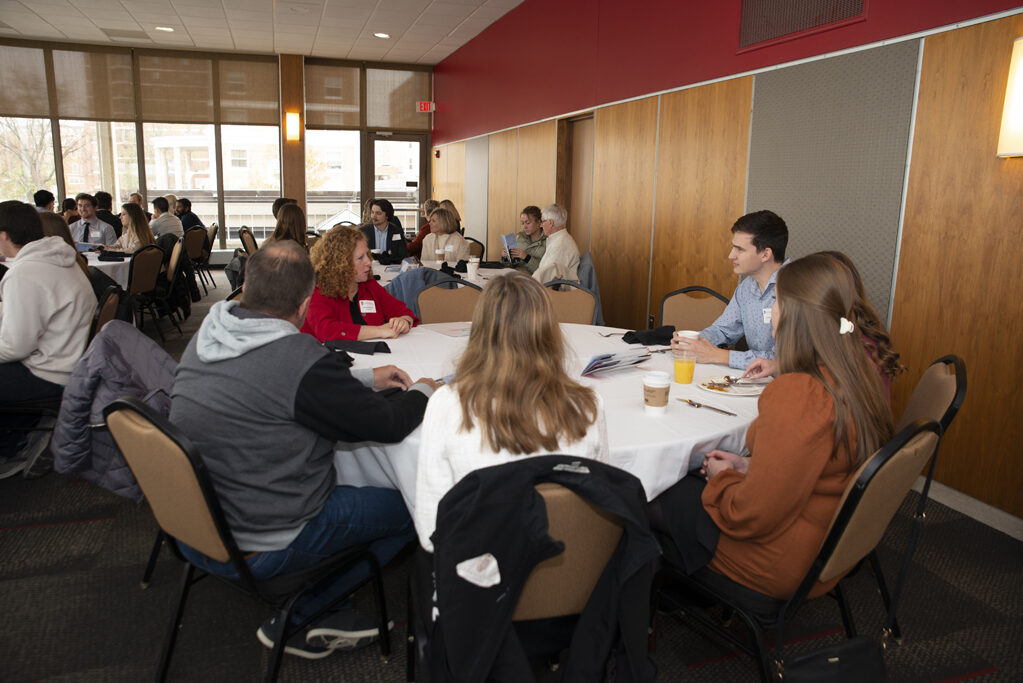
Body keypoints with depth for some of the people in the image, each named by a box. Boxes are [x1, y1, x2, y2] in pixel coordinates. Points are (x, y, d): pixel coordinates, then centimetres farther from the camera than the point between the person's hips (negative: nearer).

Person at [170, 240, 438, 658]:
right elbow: (387, 424, -15)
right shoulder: (301, 359, -26)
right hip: (256, 552, -8)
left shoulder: (206, 336, -1)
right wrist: (422, 392, 6)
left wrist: (365, 379, 15)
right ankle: (295, 618, 6)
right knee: (413, 505, 3)